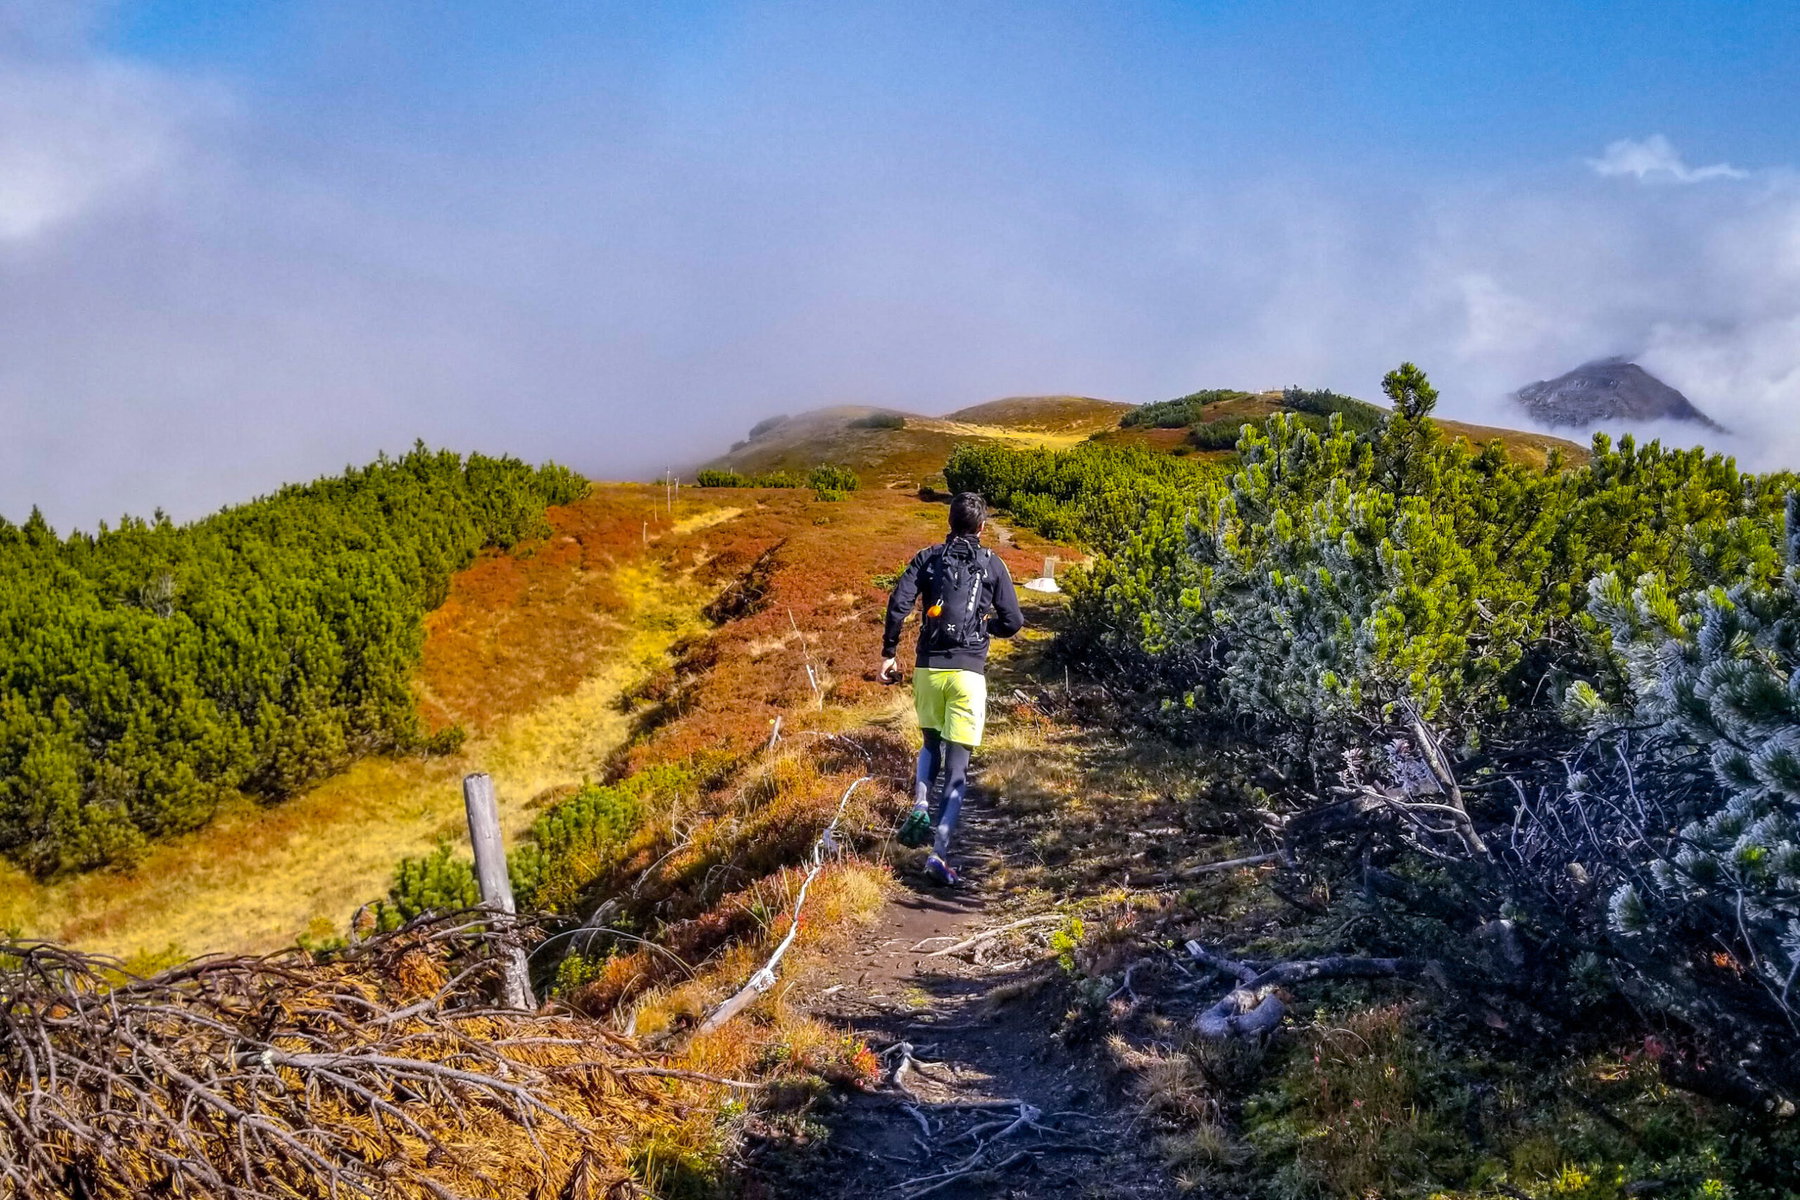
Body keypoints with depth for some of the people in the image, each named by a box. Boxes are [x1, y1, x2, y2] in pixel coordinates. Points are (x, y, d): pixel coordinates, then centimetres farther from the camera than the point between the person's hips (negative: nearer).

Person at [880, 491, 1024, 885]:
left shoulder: (928, 557, 7)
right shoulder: (991, 564, 4)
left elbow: (898, 604, -5)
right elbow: (1013, 622, 1)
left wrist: (888, 653, 2)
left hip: (928, 667, 2)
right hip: (968, 671, -2)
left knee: (932, 744, 26)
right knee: (957, 764, 1)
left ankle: (920, 806, 0)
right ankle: (939, 852, -9)